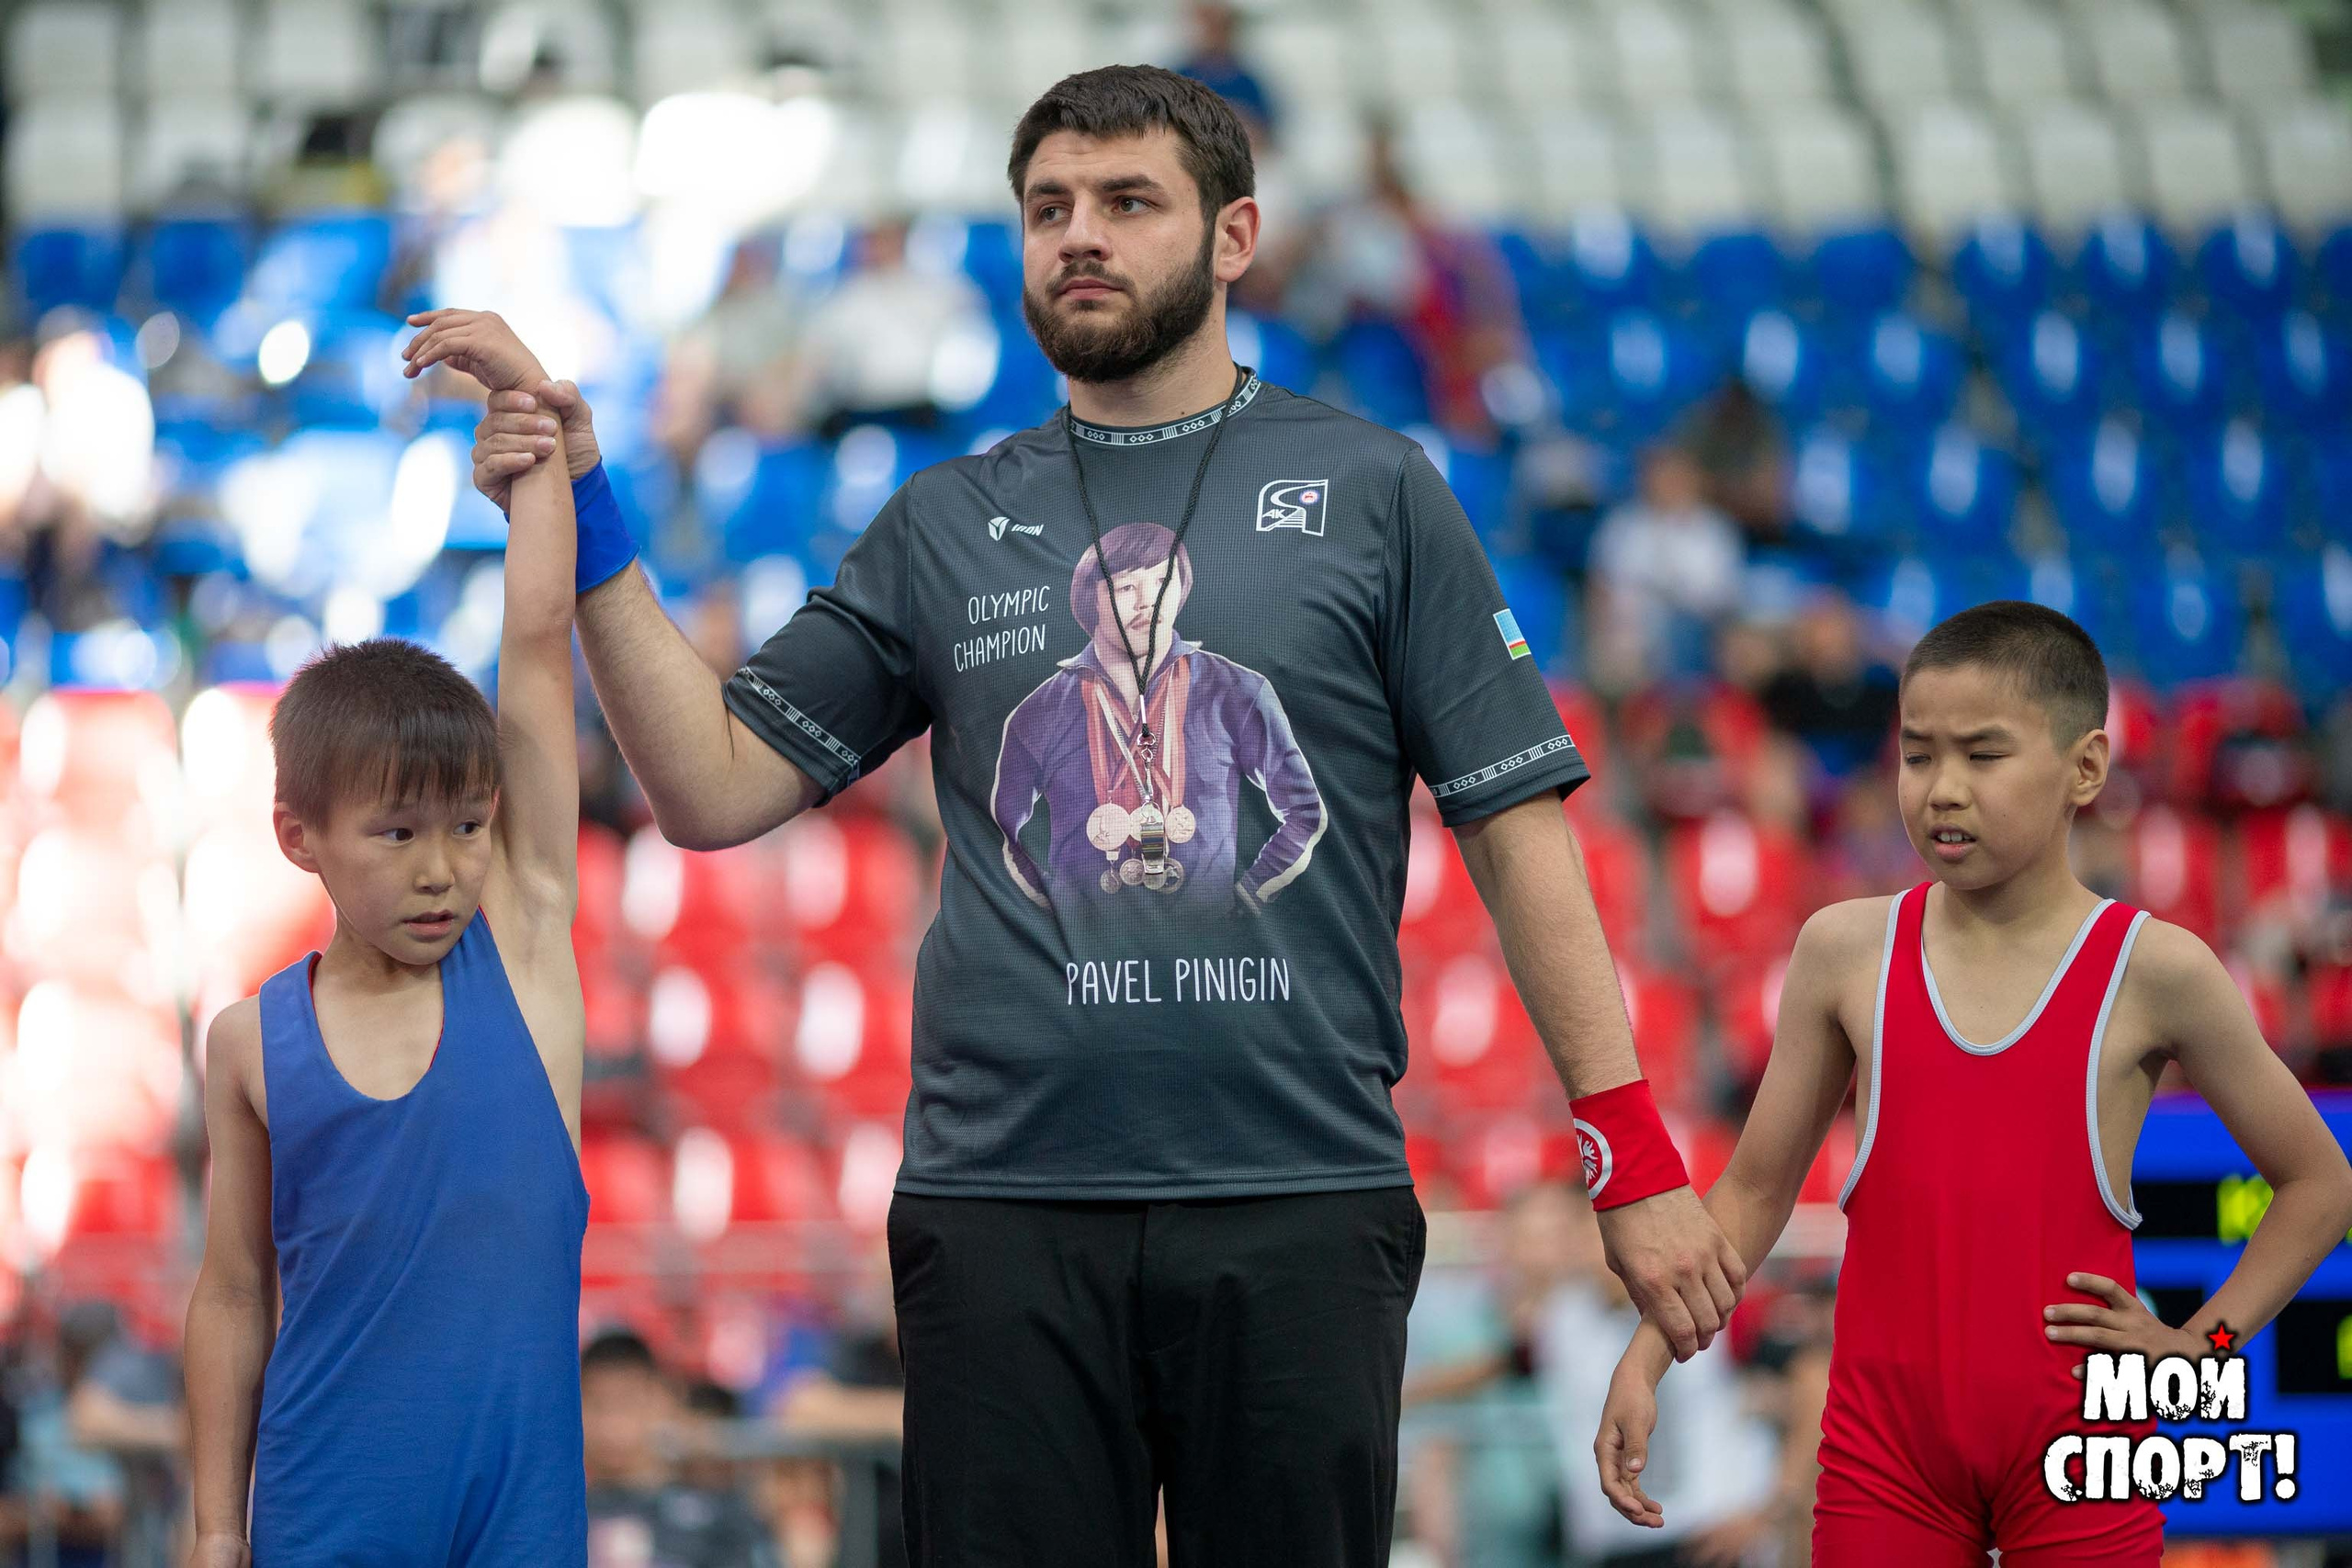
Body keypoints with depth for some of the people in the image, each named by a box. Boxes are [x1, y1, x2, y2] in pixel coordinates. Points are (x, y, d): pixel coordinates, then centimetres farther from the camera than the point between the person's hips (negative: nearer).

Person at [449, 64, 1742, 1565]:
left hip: (1300, 1210, -2)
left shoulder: (1372, 493, 7)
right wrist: (588, 528, -1)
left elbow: (1516, 824, 4)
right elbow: (717, 786, 9)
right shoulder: (947, 525, 13)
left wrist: (1636, 1154, -3)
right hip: (1002, 1206, 2)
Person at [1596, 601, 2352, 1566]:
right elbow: (1756, 1188, 10)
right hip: (1886, 1439, 2)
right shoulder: (1845, 951, 3)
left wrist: (2202, 1343, -1)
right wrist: (1643, 1363, 0)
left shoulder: (2153, 971, -3)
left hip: (2076, 1443, -1)